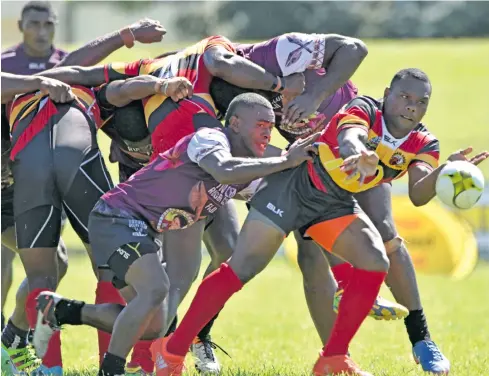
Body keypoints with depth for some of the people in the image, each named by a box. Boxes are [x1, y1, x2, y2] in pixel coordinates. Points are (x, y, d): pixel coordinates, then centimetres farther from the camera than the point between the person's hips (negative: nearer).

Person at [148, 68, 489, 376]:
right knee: (241, 270, -13)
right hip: (294, 185, -6)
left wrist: (443, 172, -43)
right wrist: (359, 155, -69)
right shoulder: (366, 110, -21)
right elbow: (349, 137, -44)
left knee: (375, 263, -12)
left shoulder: (424, 145, -7)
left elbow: (419, 195, -22)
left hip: (336, 205, 6)